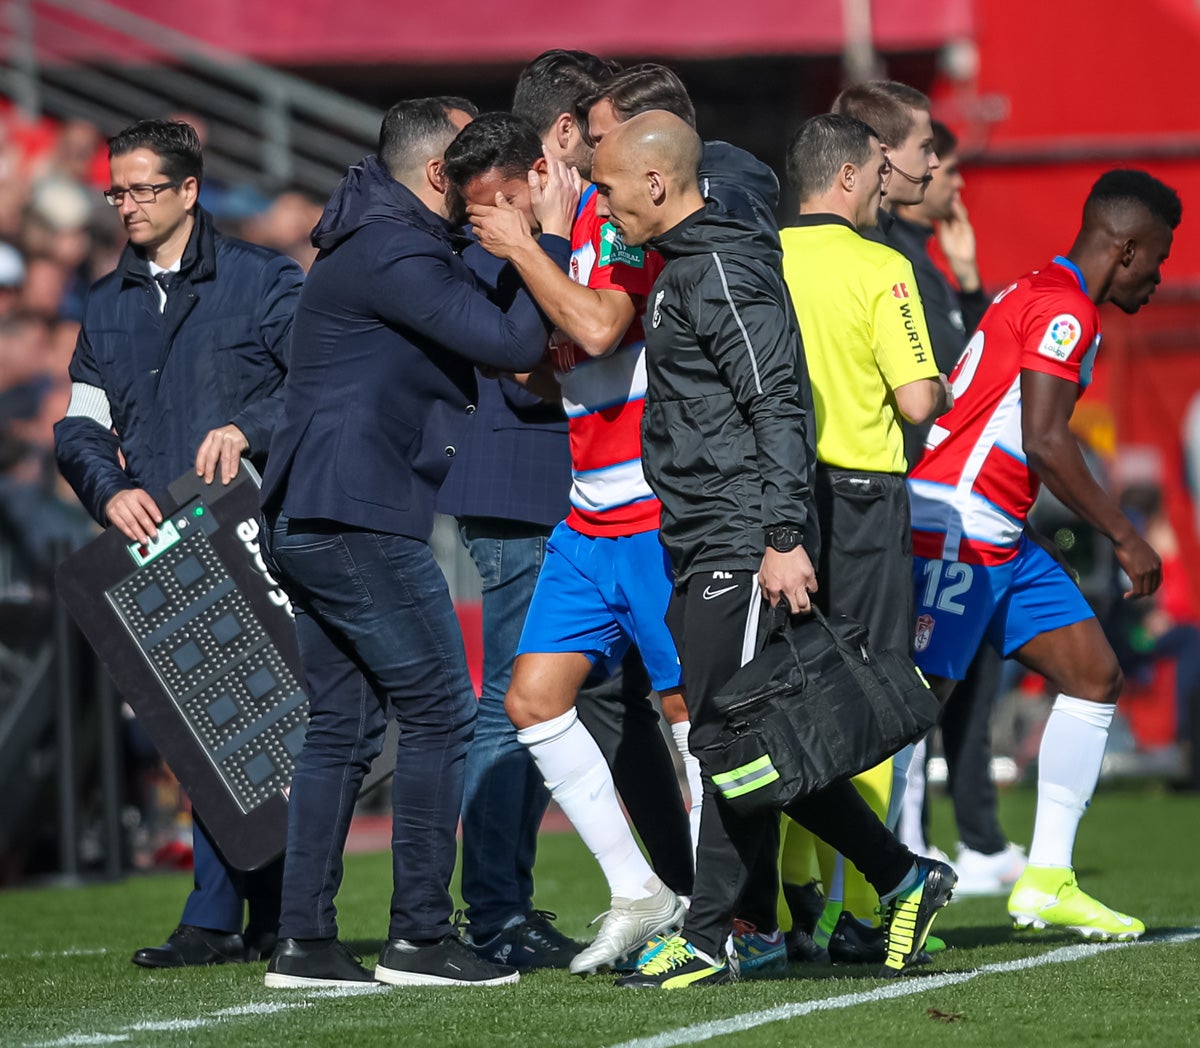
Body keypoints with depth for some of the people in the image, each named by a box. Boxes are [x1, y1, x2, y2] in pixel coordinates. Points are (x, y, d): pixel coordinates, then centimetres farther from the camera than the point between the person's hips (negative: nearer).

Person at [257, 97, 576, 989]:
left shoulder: (387, 241, 18)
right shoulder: (392, 253, -15)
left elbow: (483, 325, 22)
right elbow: (513, 344, -20)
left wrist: (531, 254, 11)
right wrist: (551, 239, -11)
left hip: (306, 523, 11)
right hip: (359, 520, -11)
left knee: (344, 727, 10)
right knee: (440, 713, -5)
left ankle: (304, 939, 8)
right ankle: (421, 934, -4)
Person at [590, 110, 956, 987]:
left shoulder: (723, 269, -12)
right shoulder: (683, 267, 20)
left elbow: (778, 406, -19)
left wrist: (783, 538, -24)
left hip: (742, 546, -10)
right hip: (705, 548, 10)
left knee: (731, 737, -6)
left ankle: (708, 940, -3)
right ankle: (904, 879, 16)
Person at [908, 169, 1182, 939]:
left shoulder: (1037, 295, 18)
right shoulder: (1065, 310, -14)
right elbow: (1045, 441, -22)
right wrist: (1125, 536, -17)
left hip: (1001, 539, 11)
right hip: (954, 530, -11)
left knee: (1095, 676, 8)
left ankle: (1047, 882, 9)